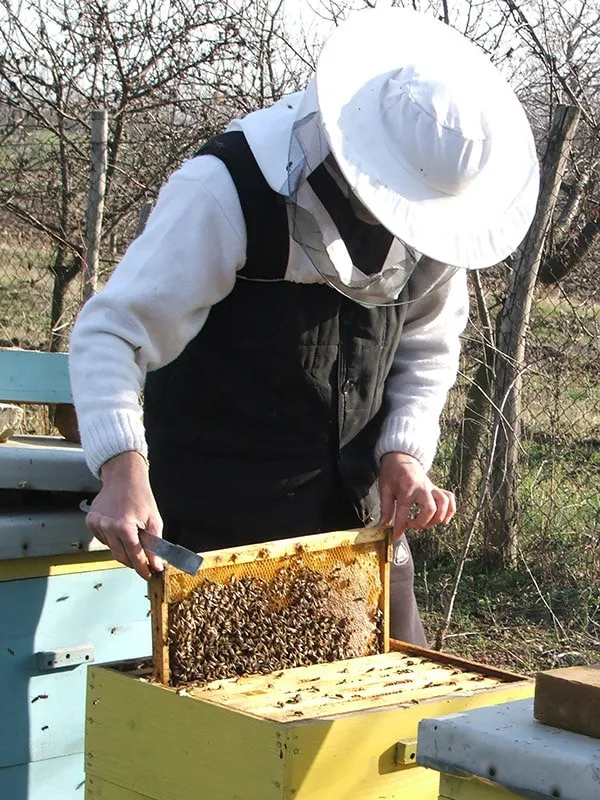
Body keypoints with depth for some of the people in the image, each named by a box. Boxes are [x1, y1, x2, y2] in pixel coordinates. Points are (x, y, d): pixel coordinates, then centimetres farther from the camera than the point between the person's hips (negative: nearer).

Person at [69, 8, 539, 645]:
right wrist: (124, 469, -38)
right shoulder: (228, 190, -22)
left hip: (360, 508, 5)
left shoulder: (437, 210, -4)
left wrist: (404, 450, -6)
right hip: (222, 516, -5)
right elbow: (111, 330, -23)